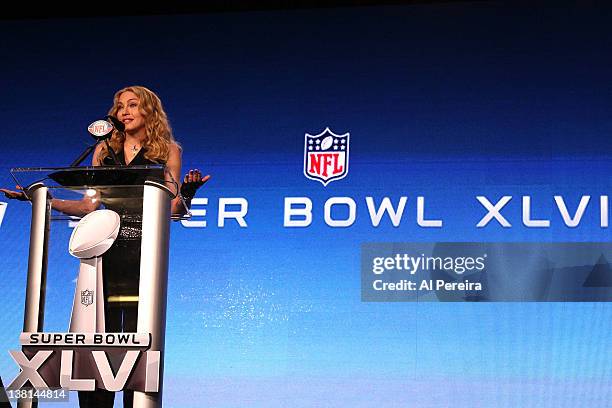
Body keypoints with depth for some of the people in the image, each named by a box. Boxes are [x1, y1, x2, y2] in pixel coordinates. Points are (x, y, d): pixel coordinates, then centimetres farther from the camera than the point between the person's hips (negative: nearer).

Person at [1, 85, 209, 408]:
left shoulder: (167, 150, 10)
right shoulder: (104, 150, 19)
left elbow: (173, 208, 4)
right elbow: (90, 205, 16)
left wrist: (187, 191, -17)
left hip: (143, 255, -3)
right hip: (104, 252, 3)